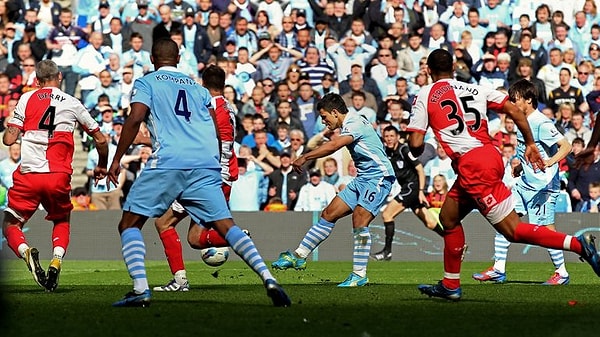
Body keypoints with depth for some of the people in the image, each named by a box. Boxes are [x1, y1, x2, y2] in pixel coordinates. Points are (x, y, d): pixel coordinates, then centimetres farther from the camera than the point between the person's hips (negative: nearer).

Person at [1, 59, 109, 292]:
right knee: (62, 222, 26)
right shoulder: (72, 103, 11)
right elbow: (100, 140, 17)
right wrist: (102, 166, 35)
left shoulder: (26, 99, 6)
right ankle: (56, 261, -1)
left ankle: (26, 252, -19)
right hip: (59, 177, 1)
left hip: (28, 176, -1)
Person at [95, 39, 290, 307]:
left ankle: (140, 289, -12)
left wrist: (117, 160, -3)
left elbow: (135, 118, -4)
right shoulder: (198, 88, 26)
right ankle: (268, 279, -15)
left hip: (167, 163, -4)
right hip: (206, 165, 4)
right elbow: (216, 131, 19)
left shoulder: (146, 83, 14)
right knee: (226, 226, 3)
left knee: (129, 225, 6)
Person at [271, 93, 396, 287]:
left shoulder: (355, 124, -16)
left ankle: (359, 275, -13)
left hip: (378, 177, -10)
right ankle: (298, 256, 8)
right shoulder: (349, 125, 14)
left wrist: (305, 158, -30)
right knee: (329, 214, 5)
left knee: (359, 222, -19)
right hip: (363, 179, 10)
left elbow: (334, 146, -30)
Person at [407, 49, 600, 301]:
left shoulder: (425, 96, 2)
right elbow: (514, 111, 10)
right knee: (448, 217, 22)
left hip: (471, 165, -7)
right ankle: (450, 285, 26)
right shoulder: (474, 89, 16)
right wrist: (530, 144, 19)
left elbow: (416, 144, -3)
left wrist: (416, 151, 21)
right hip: (490, 155, 7)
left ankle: (578, 244, -20)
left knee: (513, 230, -6)